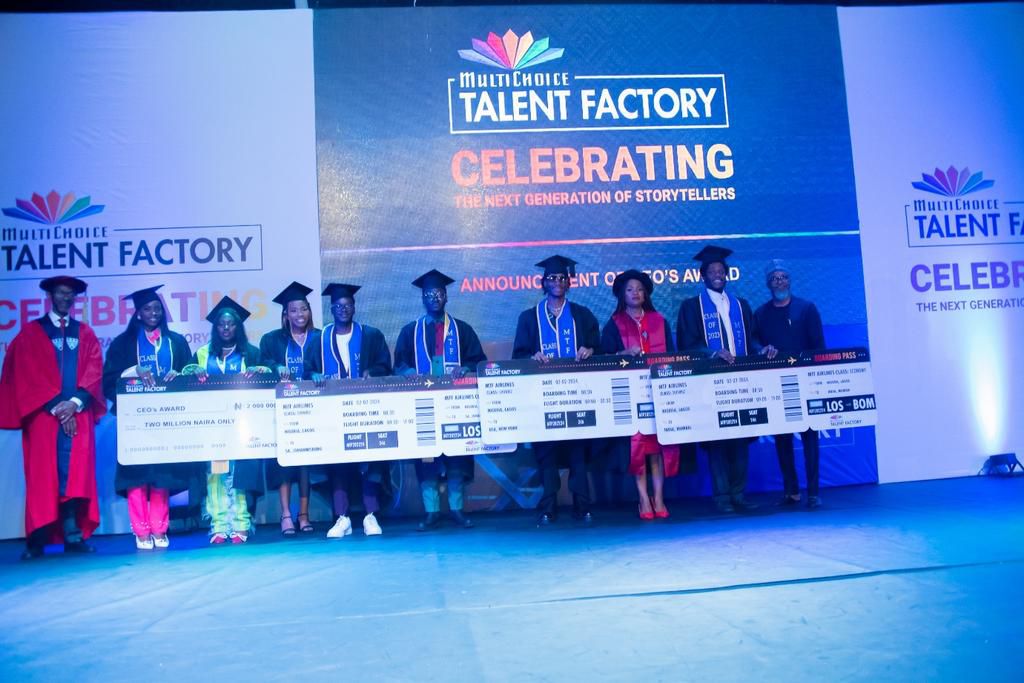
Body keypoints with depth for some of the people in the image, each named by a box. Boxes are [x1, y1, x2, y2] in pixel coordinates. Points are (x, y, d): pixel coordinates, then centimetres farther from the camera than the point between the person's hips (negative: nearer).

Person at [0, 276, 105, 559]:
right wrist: (55, 406, -11)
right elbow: (28, 374, 0)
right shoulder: (30, 333, 10)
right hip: (43, 414, -1)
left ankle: (73, 534, -5)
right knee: (42, 476, -4)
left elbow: (94, 371, 5)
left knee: (76, 474, -6)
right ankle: (38, 539, -1)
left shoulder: (86, 334, 16)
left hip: (77, 414, 1)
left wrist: (75, 402, -10)